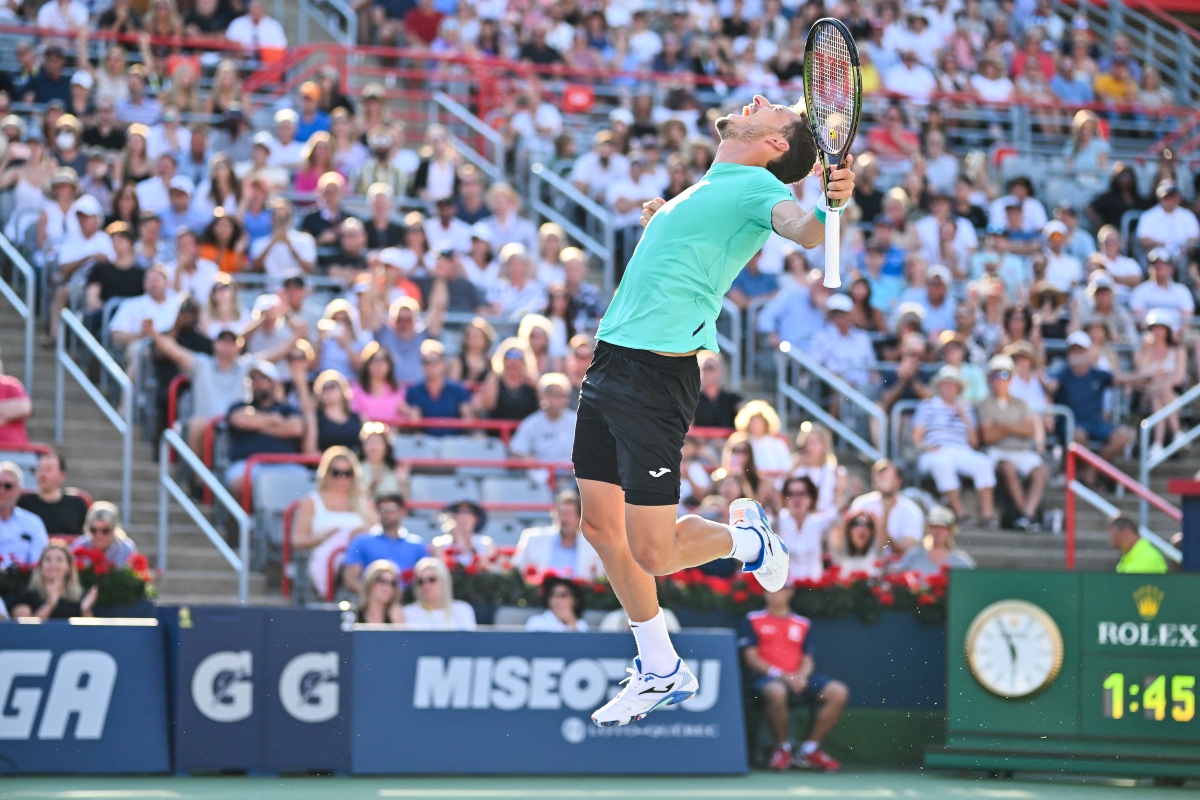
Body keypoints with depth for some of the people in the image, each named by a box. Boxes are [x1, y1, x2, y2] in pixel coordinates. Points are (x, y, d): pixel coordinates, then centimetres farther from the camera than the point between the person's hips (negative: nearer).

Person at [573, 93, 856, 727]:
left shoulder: (758, 186, -5)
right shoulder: (704, 187, 20)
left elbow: (805, 229, -27)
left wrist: (834, 203, -46)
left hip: (657, 377, -9)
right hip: (608, 364, 9)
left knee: (653, 554, -10)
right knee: (601, 526, 11)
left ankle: (743, 536, 20)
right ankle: (660, 671, 24)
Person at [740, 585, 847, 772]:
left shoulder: (803, 623, 20)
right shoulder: (753, 620, 10)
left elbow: (807, 659, 15)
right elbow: (751, 657, 0)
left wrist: (802, 676, -10)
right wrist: (782, 675, -13)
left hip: (799, 679, 4)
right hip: (767, 678, -4)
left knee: (839, 693, -20)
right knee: (776, 692, -42)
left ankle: (809, 749, -11)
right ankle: (783, 748, -17)